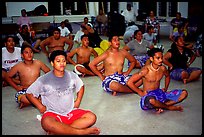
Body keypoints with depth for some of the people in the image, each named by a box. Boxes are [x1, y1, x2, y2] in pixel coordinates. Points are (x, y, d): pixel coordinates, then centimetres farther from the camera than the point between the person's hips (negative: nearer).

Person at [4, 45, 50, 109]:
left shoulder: (38, 63, -3)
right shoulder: (18, 66, -6)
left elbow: (48, 72, 11)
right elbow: (7, 77, 7)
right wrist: (16, 87, -1)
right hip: (24, 91, -2)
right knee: (23, 98, -37)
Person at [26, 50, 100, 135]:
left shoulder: (72, 76, 5)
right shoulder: (44, 80, -5)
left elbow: (81, 86, 23)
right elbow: (29, 94, 3)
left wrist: (78, 101, 10)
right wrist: (41, 107, -3)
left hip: (71, 112, 4)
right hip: (53, 114, -3)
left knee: (91, 117, -21)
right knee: (46, 123, -39)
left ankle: (57, 131, -25)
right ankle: (83, 131, -28)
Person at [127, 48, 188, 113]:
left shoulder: (163, 68, 1)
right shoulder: (146, 70, -16)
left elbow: (167, 76, 27)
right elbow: (129, 82, -18)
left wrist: (166, 88, 15)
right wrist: (140, 93, -11)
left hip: (160, 94, 6)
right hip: (148, 96, -6)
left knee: (184, 93, -5)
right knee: (151, 100, -44)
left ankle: (160, 106, -16)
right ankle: (169, 107, -12)